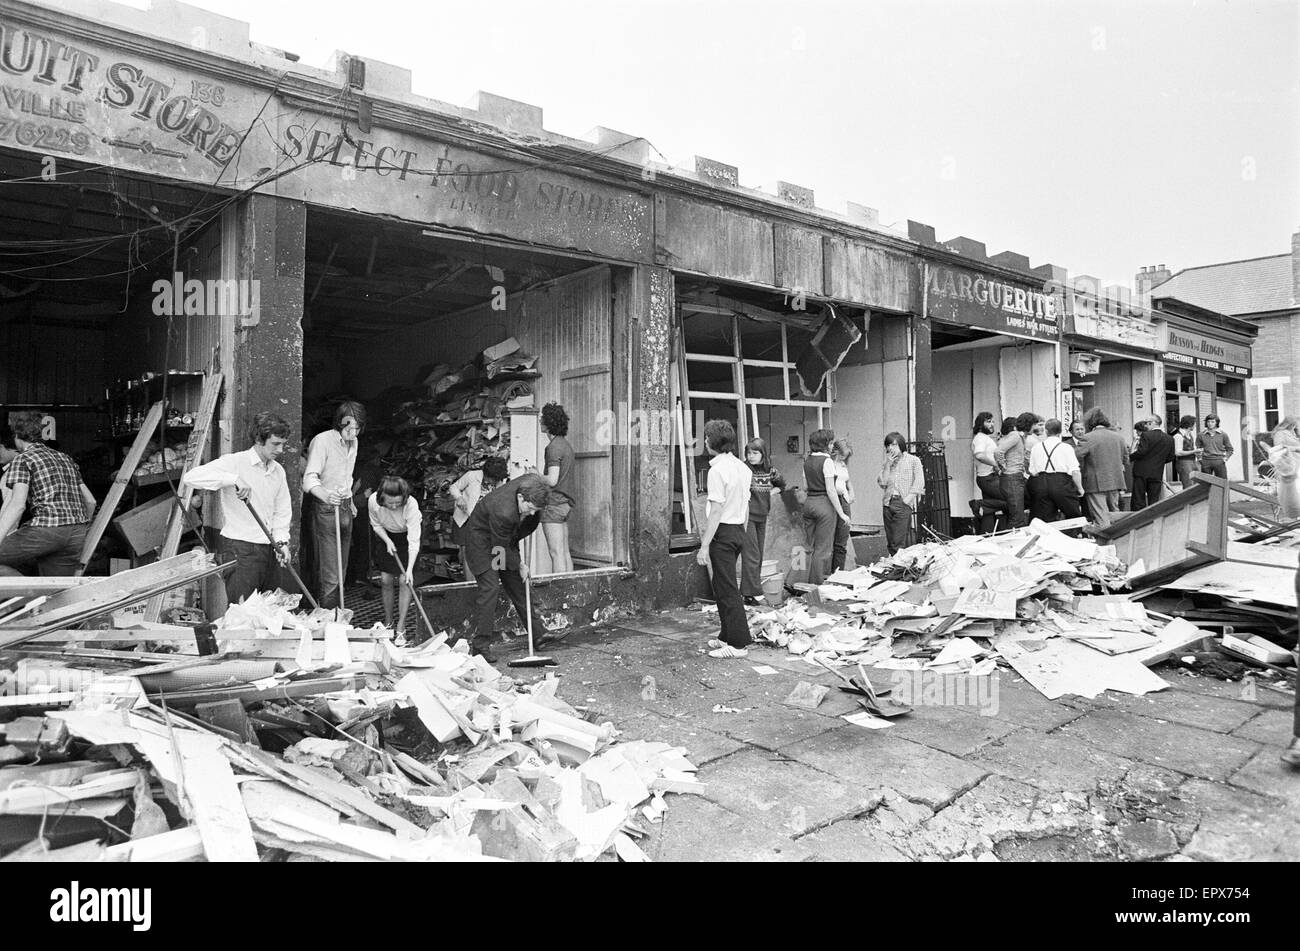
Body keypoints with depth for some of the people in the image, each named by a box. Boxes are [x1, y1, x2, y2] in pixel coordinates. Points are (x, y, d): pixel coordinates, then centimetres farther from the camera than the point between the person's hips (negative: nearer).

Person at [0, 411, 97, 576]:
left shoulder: (22, 459, 3)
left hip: (46, 529, -6)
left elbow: (17, 504, -12)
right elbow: (90, 502, 23)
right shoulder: (65, 458, 23)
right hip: (77, 533, 6)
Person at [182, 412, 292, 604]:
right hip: (240, 550, -6)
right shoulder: (234, 462, -8)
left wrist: (282, 541, -1)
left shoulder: (278, 470, 12)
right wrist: (233, 479, -29)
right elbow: (190, 477, -20)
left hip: (270, 551, 6)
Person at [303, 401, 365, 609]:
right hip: (325, 509, -8)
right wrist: (325, 495, -44)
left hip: (345, 508, 8)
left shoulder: (353, 443, 11)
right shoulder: (322, 441, -15)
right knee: (329, 576, -11)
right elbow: (310, 478, -26)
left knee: (341, 571, 12)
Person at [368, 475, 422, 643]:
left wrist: (410, 569, -41)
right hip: (386, 536, 3)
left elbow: (414, 541, -36)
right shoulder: (373, 502, -29)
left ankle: (401, 629, -4)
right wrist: (388, 541, -23)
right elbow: (376, 525, -6)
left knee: (405, 581, -10)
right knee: (385, 579, 0)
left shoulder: (411, 505, -39)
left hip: (406, 536, -3)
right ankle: (388, 623, 18)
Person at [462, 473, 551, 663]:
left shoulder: (530, 482, -21)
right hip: (482, 540, -7)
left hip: (506, 539, 7)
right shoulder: (503, 512, -40)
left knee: (518, 585, 11)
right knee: (490, 588, -17)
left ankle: (538, 634, 20)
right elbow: (501, 548, -27)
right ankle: (480, 645, -9)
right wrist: (520, 565, -13)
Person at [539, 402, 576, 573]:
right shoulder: (566, 445, 16)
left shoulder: (553, 447, -13)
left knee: (556, 553, -8)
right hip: (566, 502, 9)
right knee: (565, 552, 11)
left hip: (554, 503, -9)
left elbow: (552, 480, -20)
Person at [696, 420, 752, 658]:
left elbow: (716, 511, -20)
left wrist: (705, 545, -18)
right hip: (739, 531, 9)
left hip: (723, 533, -9)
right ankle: (728, 636, 27)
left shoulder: (718, 470, -16)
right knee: (726, 588, 18)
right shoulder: (743, 467, 11)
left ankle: (739, 644, 0)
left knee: (726, 590, -3)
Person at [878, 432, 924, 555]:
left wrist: (907, 499, -10)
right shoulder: (887, 463, 16)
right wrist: (888, 465, -1)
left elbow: (919, 483, -2)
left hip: (903, 503, -5)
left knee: (900, 543, -13)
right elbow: (882, 483, 5)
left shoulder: (913, 460, 4)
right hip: (888, 503, 5)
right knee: (890, 543, 3)